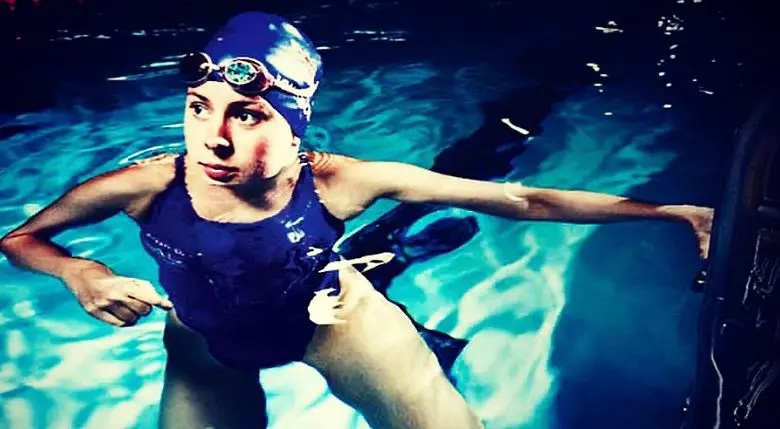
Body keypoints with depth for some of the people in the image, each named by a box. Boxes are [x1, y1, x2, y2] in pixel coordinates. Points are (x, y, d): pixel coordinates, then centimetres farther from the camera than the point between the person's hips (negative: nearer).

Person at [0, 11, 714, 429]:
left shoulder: (336, 181, -33)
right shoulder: (146, 186, -30)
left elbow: (520, 200, -27)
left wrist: (670, 210, -23)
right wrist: (80, 272, -32)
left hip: (331, 314, -1)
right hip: (208, 351, 2)